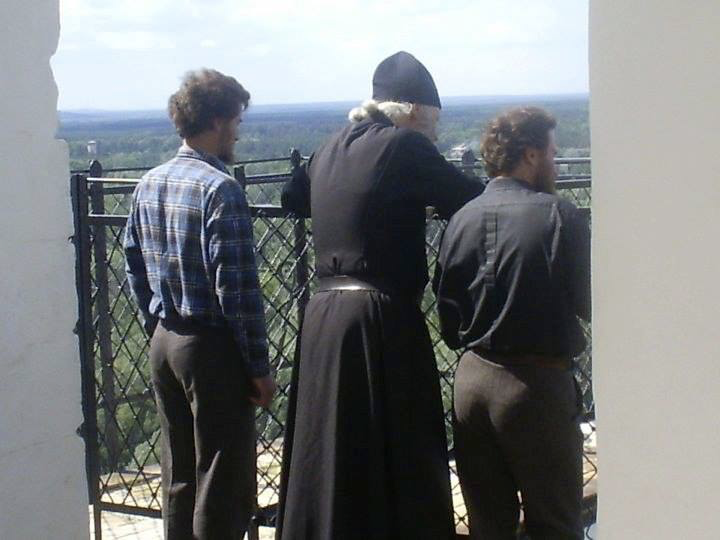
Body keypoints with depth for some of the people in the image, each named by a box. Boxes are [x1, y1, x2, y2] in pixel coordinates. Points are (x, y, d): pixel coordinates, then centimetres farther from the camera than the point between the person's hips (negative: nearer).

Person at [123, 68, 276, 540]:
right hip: (213, 347, -8)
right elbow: (237, 285, -19)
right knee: (224, 484, 2)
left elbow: (136, 269, 13)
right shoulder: (219, 188, -17)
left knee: (179, 477, 17)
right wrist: (259, 367, -13)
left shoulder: (150, 184, 7)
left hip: (165, 343, 8)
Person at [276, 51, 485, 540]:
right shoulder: (404, 147, -9)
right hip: (381, 322, -7)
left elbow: (293, 198, 29)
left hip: (322, 319, 7)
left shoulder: (332, 149, 12)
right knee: (399, 464, 3)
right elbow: (474, 203, -7)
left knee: (328, 459, 17)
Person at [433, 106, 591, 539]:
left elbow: (447, 311, 8)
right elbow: (588, 305, -8)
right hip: (538, 382, -5)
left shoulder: (461, 219, 3)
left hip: (472, 378, 5)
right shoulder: (558, 215, -12)